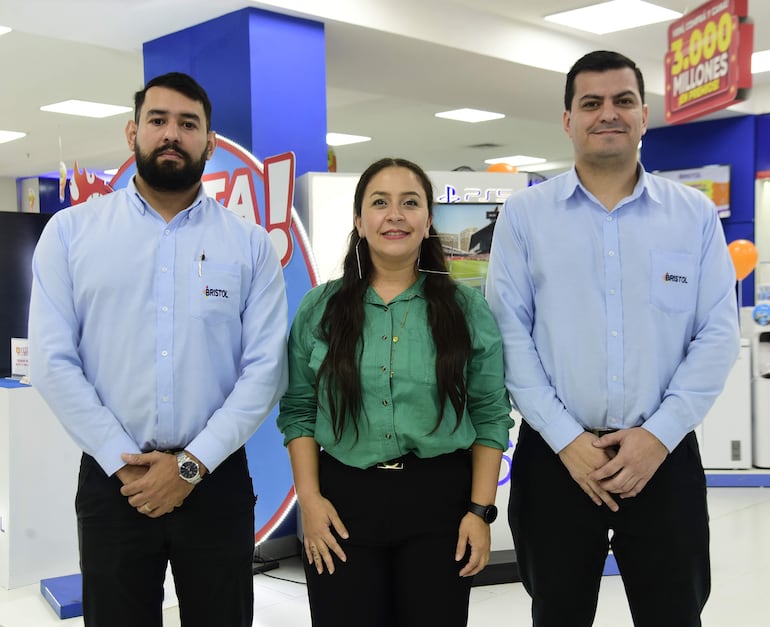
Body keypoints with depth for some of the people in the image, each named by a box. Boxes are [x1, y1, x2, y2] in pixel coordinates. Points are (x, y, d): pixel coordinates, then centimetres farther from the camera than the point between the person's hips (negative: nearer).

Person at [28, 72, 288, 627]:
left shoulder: (250, 244, 2)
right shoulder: (71, 231, 2)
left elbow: (265, 368, -4)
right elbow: (52, 361, -3)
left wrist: (191, 464, -11)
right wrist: (122, 462, -9)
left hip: (216, 479, 1)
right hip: (111, 480, 0)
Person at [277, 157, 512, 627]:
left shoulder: (467, 308, 1)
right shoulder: (320, 308, 4)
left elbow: (490, 416, 1)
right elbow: (299, 411, 5)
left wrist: (481, 511, -4)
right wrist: (310, 499, -4)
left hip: (440, 500, 0)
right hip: (343, 502, 1)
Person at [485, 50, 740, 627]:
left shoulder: (695, 214, 5)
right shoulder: (524, 215, 2)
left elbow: (718, 334, 0)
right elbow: (509, 332, -3)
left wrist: (659, 435, -10)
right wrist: (566, 439, -11)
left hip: (664, 455, 1)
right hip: (555, 455, 0)